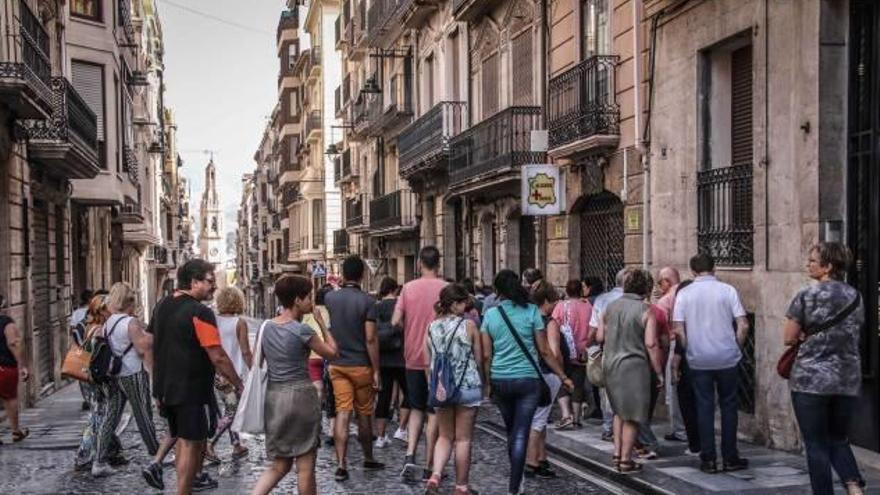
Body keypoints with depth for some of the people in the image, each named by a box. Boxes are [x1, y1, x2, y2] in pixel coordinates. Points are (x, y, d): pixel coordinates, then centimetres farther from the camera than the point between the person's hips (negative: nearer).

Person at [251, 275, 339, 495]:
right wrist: (320, 321, 1)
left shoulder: (266, 327, 5)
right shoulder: (302, 330, -14)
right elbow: (333, 352, -3)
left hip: (273, 396, 7)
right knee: (305, 467, 6)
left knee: (280, 464, 16)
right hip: (300, 396, -7)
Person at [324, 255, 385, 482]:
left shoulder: (330, 298, 0)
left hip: (337, 365, 3)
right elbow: (371, 339, -16)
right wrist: (376, 371, -10)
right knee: (364, 414, 12)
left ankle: (341, 464, -6)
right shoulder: (367, 301, -13)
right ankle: (368, 458, 28)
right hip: (361, 365, -3)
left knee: (342, 413, 1)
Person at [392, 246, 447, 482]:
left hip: (413, 358, 2)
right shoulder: (446, 288, -9)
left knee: (416, 409, 16)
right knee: (434, 412, 7)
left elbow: (395, 321, -5)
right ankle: (429, 466, 11)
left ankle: (410, 456, 0)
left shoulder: (408, 288, -2)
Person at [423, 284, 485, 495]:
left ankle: (435, 476, -4)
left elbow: (427, 362, 7)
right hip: (467, 388, -3)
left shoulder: (432, 327, 3)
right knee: (463, 439, 7)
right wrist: (483, 383, 13)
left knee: (445, 436, 16)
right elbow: (479, 360, -2)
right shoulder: (469, 325, -7)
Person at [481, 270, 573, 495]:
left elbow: (486, 355, 0)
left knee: (511, 431, 19)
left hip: (499, 381, 3)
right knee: (521, 434, 0)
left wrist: (488, 382, 10)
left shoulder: (490, 315, 0)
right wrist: (563, 376, 5)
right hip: (527, 379, -2)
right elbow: (544, 351, -4)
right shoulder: (531, 311, -5)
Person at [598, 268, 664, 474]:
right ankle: (625, 460, 8)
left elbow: (599, 337, 10)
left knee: (619, 410, 22)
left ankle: (617, 452, 23)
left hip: (609, 364, 6)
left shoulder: (610, 307, 7)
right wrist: (659, 372, -7)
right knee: (632, 415, 4)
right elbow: (651, 344, -14)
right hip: (633, 365, -6)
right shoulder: (646, 311, -9)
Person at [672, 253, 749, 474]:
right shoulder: (727, 290, -2)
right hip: (727, 358, 0)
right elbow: (743, 325, -5)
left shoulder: (684, 293, -1)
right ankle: (730, 458, 15)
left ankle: (708, 459, 9)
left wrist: (689, 349, 8)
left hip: (698, 360, 0)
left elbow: (678, 329, -5)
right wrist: (736, 346, 9)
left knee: (704, 407, 7)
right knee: (728, 406, 10)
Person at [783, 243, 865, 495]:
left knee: (816, 445, 5)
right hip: (848, 380, 5)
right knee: (838, 439, 17)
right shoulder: (856, 297, 6)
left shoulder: (807, 296, -9)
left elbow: (789, 338, -7)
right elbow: (853, 334, 18)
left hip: (810, 379, -5)